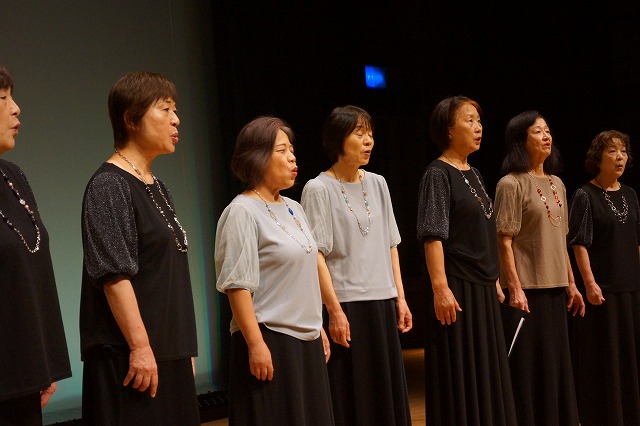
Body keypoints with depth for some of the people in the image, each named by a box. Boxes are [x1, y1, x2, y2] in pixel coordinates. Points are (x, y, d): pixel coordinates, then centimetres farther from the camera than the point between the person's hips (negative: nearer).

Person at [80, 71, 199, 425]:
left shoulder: (156, 187, 15)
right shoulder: (110, 185, -11)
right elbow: (114, 275, -18)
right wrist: (140, 347, -21)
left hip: (170, 352, 8)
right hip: (130, 355, -8)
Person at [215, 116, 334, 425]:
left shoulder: (293, 209, 14)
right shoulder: (242, 212, -11)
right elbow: (238, 285, -17)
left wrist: (318, 328, 18)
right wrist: (255, 343, -20)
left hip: (306, 340, 8)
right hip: (269, 340, -8)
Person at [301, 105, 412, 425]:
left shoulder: (377, 184, 10)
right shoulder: (318, 189, -7)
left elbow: (390, 246, 14)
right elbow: (316, 255, -11)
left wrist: (400, 297, 9)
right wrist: (334, 311, -16)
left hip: (382, 304, 5)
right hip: (345, 305, -5)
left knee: (387, 393, 9)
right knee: (349, 397, 1)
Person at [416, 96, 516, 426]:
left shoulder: (474, 175, 14)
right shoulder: (438, 174, -9)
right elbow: (432, 236, -17)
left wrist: (494, 281, 17)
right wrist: (440, 288, -23)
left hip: (483, 288, 8)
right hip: (456, 288, -8)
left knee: (487, 372, 12)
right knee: (458, 376, -2)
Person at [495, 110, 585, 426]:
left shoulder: (556, 184, 13)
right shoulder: (511, 184, -8)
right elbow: (504, 241, -13)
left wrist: (571, 283, 14)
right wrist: (515, 288, -19)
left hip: (555, 287, 7)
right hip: (527, 289, -7)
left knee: (557, 362, 11)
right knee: (529, 365, -3)